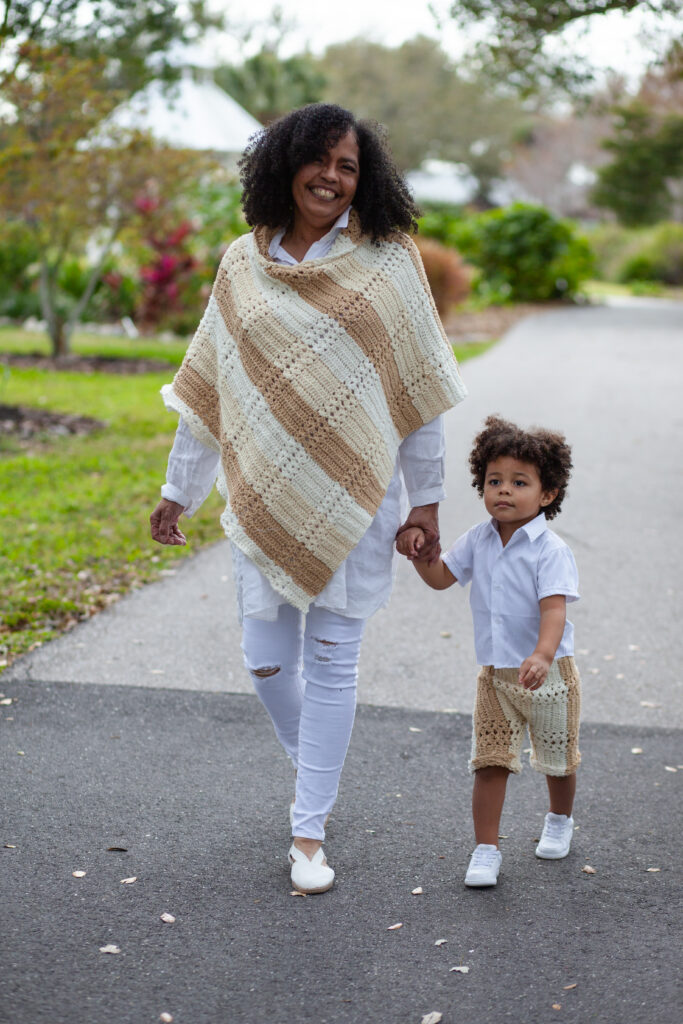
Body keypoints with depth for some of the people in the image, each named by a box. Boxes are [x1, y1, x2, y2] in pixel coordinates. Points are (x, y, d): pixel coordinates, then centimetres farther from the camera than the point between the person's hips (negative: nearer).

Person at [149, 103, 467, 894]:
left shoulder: (387, 261, -1)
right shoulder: (242, 265, 6)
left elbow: (418, 387, 1)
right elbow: (207, 387, 11)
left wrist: (425, 497, -1)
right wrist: (179, 489, 12)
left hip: (354, 495, -2)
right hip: (265, 496, 2)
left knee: (331, 663, 2)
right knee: (267, 660, 5)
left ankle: (308, 833, 14)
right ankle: (313, 768, 36)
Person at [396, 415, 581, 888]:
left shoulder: (551, 550, -17)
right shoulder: (479, 541, 1)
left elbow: (554, 609, -27)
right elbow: (441, 577, 14)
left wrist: (542, 655, -44)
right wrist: (419, 550, -6)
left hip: (548, 674, -3)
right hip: (495, 674, 4)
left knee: (557, 760, 16)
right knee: (490, 763, -2)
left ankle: (560, 821, 43)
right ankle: (486, 849, 4)